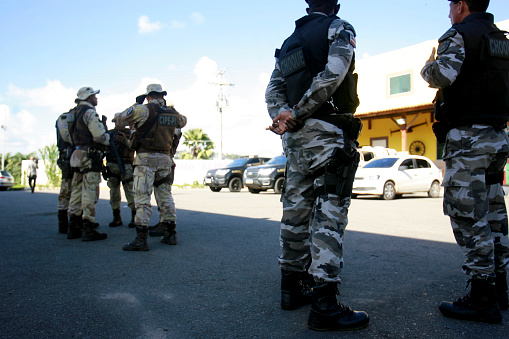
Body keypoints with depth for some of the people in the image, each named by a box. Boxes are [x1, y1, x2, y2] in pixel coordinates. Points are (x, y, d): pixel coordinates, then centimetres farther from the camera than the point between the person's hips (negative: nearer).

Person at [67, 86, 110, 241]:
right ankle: (88, 230, -5)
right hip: (90, 156, -9)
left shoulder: (73, 113, 19)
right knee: (89, 193, -7)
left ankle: (73, 229, 18)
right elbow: (99, 136, -18)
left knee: (77, 192, 13)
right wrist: (110, 138, 2)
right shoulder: (89, 112, -10)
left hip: (77, 155, 9)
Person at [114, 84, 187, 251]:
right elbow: (183, 121, 31)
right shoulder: (173, 112, 9)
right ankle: (170, 234, 18)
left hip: (146, 158, -5)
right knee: (165, 196, 13)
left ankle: (141, 239, -8)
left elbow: (119, 119, -1)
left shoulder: (143, 109, -7)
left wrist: (136, 107, 17)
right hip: (165, 159, 5)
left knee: (142, 197, -5)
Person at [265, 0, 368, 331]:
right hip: (328, 133, -7)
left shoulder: (289, 41, 21)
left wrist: (284, 117, -6)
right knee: (329, 214, -9)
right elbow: (331, 75, -16)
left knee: (296, 210, 10)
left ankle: (292, 288, 20)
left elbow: (273, 89, 9)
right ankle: (325, 306, -8)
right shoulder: (340, 28, 2)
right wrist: (297, 115, -12)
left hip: (297, 138, 7)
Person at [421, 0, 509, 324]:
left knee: (468, 216, -6)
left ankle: (483, 299, -1)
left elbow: (443, 74, -24)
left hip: (467, 136, -9)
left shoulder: (460, 33, -7)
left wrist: (427, 68, -2)